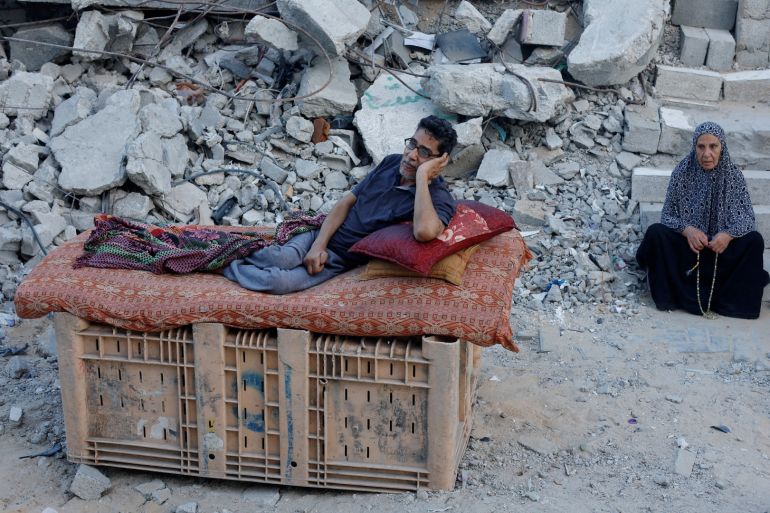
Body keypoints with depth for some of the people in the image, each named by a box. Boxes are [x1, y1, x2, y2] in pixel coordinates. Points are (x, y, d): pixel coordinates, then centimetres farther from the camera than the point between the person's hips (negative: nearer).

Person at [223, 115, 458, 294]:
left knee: (281, 281, -25)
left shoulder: (438, 198, -16)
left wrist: (422, 175, -31)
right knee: (281, 258, -27)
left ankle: (225, 266, -1)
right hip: (322, 236, 4)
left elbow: (424, 231, -41)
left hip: (342, 259, -4)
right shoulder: (392, 163, 4)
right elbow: (347, 201, 6)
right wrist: (318, 245, -8)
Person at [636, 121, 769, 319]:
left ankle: (726, 299, -16)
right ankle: (686, 295, -22)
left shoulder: (733, 175, -5)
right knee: (655, 233, -28)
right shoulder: (682, 173, -7)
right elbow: (667, 215, -6)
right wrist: (687, 229, -27)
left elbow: (746, 216, -8)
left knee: (754, 240, -28)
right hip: (687, 244, 0)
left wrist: (729, 233, -29)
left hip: (722, 248, 0)